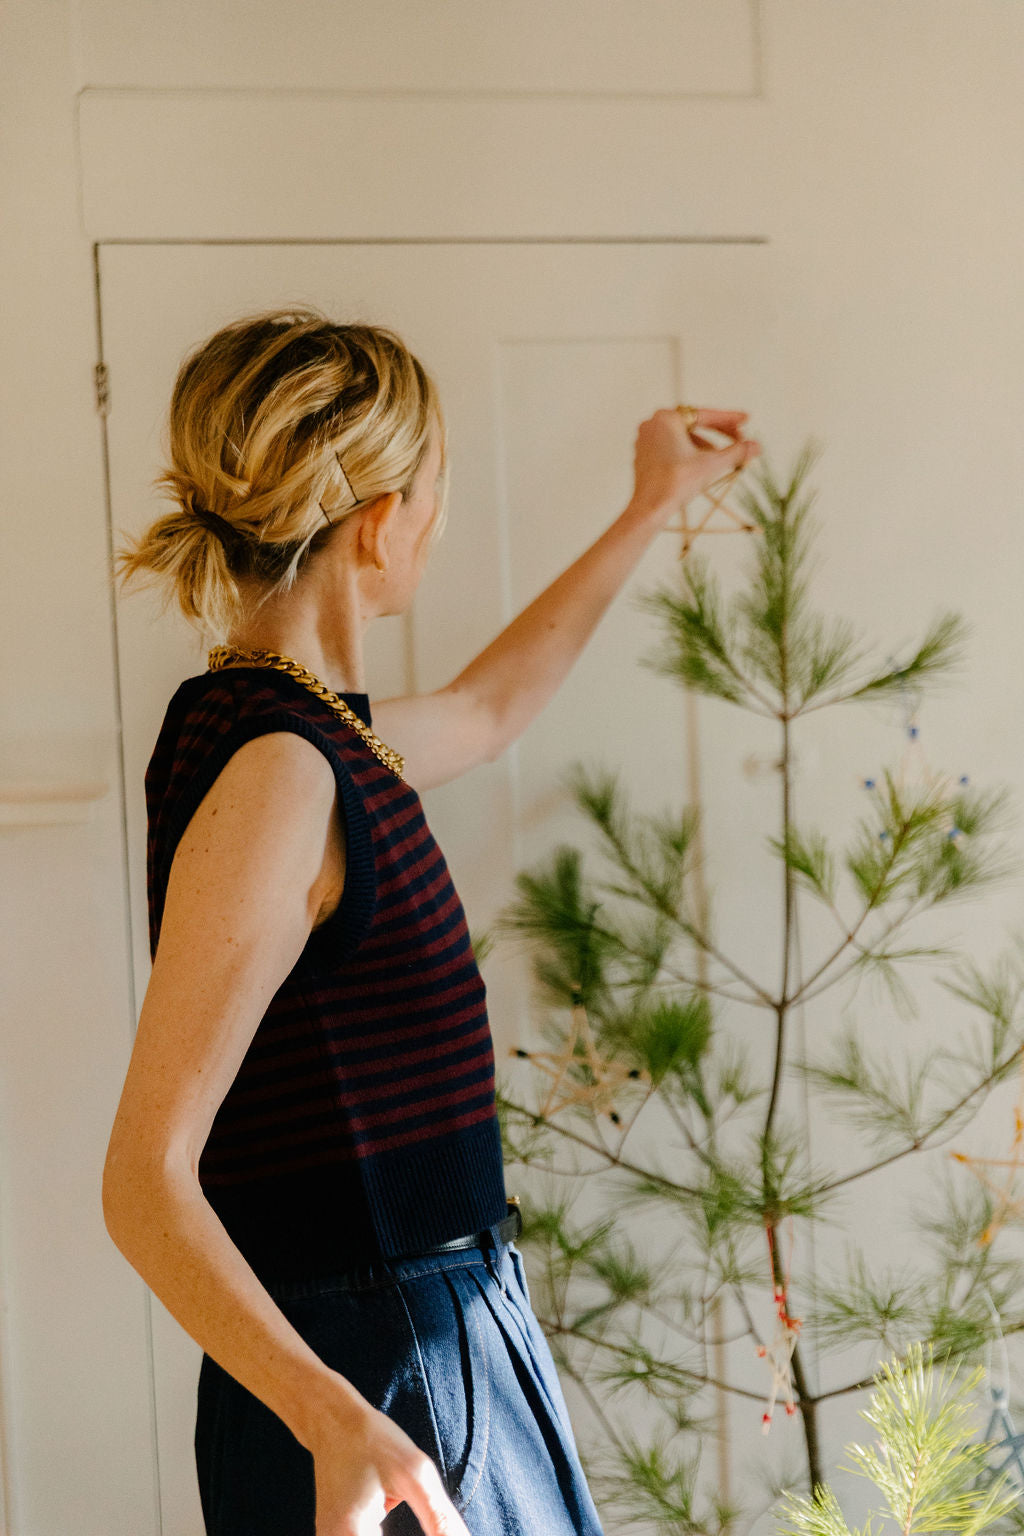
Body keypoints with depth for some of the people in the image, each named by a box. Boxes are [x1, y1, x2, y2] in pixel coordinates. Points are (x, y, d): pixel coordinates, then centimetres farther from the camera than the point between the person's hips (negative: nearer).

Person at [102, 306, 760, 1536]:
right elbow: (147, 1180, -24)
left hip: (448, 1346, 9)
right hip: (379, 1393, -9)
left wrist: (651, 510, 40)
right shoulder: (271, 774, -21)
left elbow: (486, 709, 31)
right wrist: (339, 1421, -36)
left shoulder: (316, 737, 7)